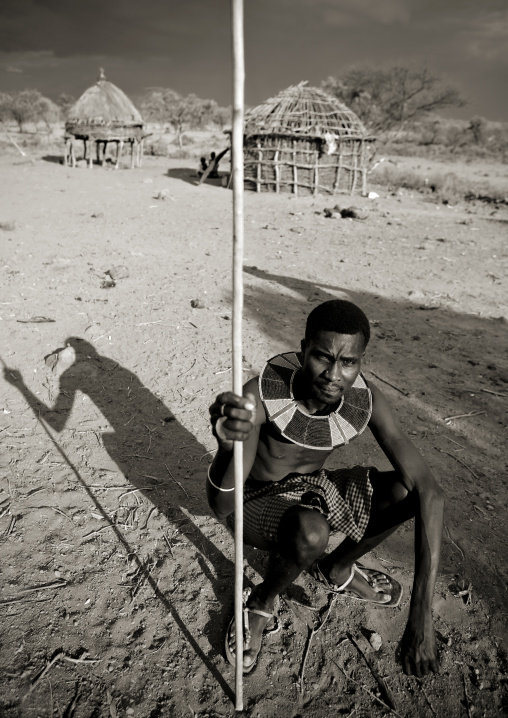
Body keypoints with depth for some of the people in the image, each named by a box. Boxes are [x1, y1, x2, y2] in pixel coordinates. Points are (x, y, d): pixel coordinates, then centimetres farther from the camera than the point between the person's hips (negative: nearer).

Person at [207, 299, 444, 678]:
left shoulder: (366, 399, -23)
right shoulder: (261, 394, -33)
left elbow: (430, 491, -25)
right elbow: (221, 507, -36)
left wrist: (421, 616, -32)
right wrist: (228, 446, -61)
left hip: (314, 491, 4)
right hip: (259, 502, -3)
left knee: (407, 491, -19)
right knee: (310, 532, -37)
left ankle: (336, 569, 9)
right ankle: (263, 598, -1)